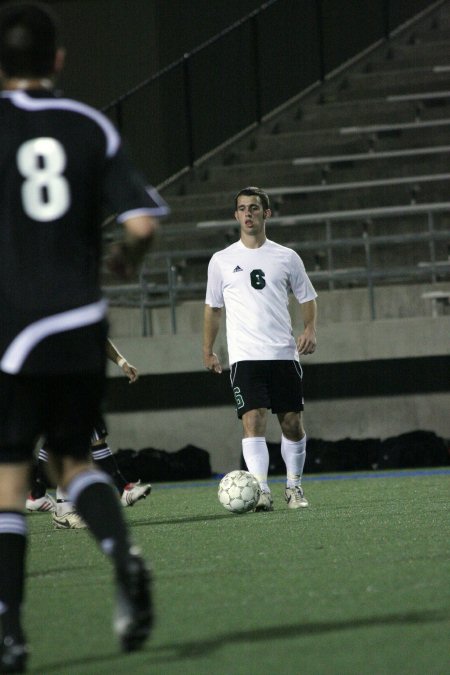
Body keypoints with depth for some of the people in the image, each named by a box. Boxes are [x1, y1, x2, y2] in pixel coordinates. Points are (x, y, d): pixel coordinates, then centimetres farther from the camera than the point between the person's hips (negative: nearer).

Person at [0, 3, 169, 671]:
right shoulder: (92, 128, 4)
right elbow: (142, 222, -3)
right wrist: (126, 260, 17)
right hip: (80, 326, 3)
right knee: (72, 458, 18)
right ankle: (122, 553, -10)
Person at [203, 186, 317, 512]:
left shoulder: (287, 257, 8)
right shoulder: (222, 261, 7)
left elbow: (307, 298, 15)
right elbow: (213, 307, 16)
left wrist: (310, 330, -3)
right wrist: (208, 351, 13)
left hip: (284, 353, 1)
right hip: (245, 356, -1)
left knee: (292, 422, 2)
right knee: (253, 419, -16)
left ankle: (294, 487, 20)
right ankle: (261, 492, -22)